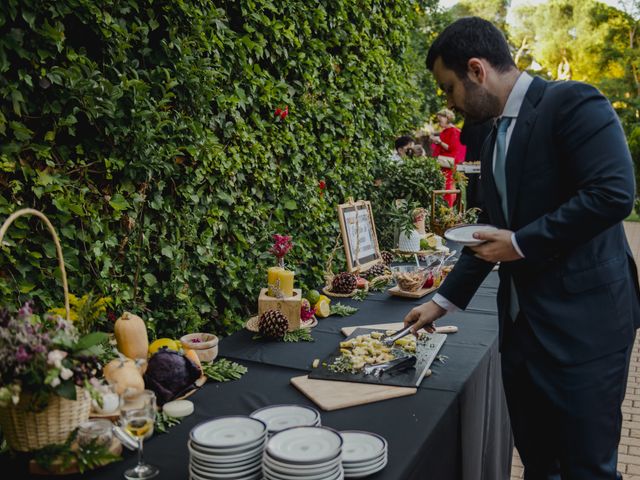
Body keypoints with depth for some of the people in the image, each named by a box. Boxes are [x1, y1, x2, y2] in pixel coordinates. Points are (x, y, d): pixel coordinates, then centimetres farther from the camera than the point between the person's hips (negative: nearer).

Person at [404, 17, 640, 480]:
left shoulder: (573, 103, -11)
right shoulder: (494, 139, 15)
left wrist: (522, 243, -16)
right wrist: (444, 301, 21)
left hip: (583, 319, -8)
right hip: (522, 319, 8)